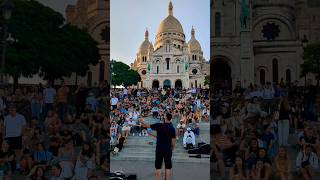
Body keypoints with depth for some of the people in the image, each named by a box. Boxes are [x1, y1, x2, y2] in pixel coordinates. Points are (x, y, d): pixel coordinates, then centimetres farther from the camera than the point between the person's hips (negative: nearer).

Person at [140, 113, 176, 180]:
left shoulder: (159, 125, -9)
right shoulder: (172, 128, -5)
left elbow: (146, 126, -2)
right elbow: (173, 141, -4)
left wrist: (142, 122, 17)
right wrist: (172, 149, 10)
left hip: (159, 149, -1)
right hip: (168, 149, 1)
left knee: (158, 167, 8)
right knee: (168, 167, 7)